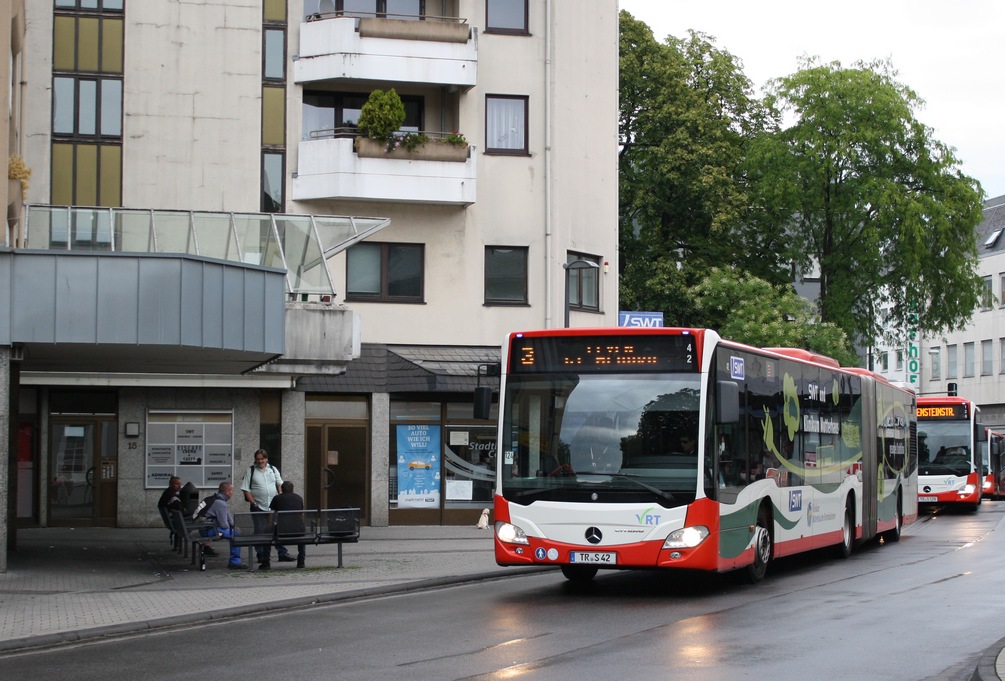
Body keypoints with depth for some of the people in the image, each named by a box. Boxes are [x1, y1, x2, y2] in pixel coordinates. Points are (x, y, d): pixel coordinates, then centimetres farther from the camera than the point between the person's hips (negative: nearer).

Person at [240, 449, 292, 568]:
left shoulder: (273, 469, 11)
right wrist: (253, 503, -11)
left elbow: (280, 484, 12)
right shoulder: (250, 471, 0)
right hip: (258, 508, -2)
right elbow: (246, 490, -4)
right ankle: (262, 556, 7)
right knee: (260, 532, 1)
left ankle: (282, 553, 8)